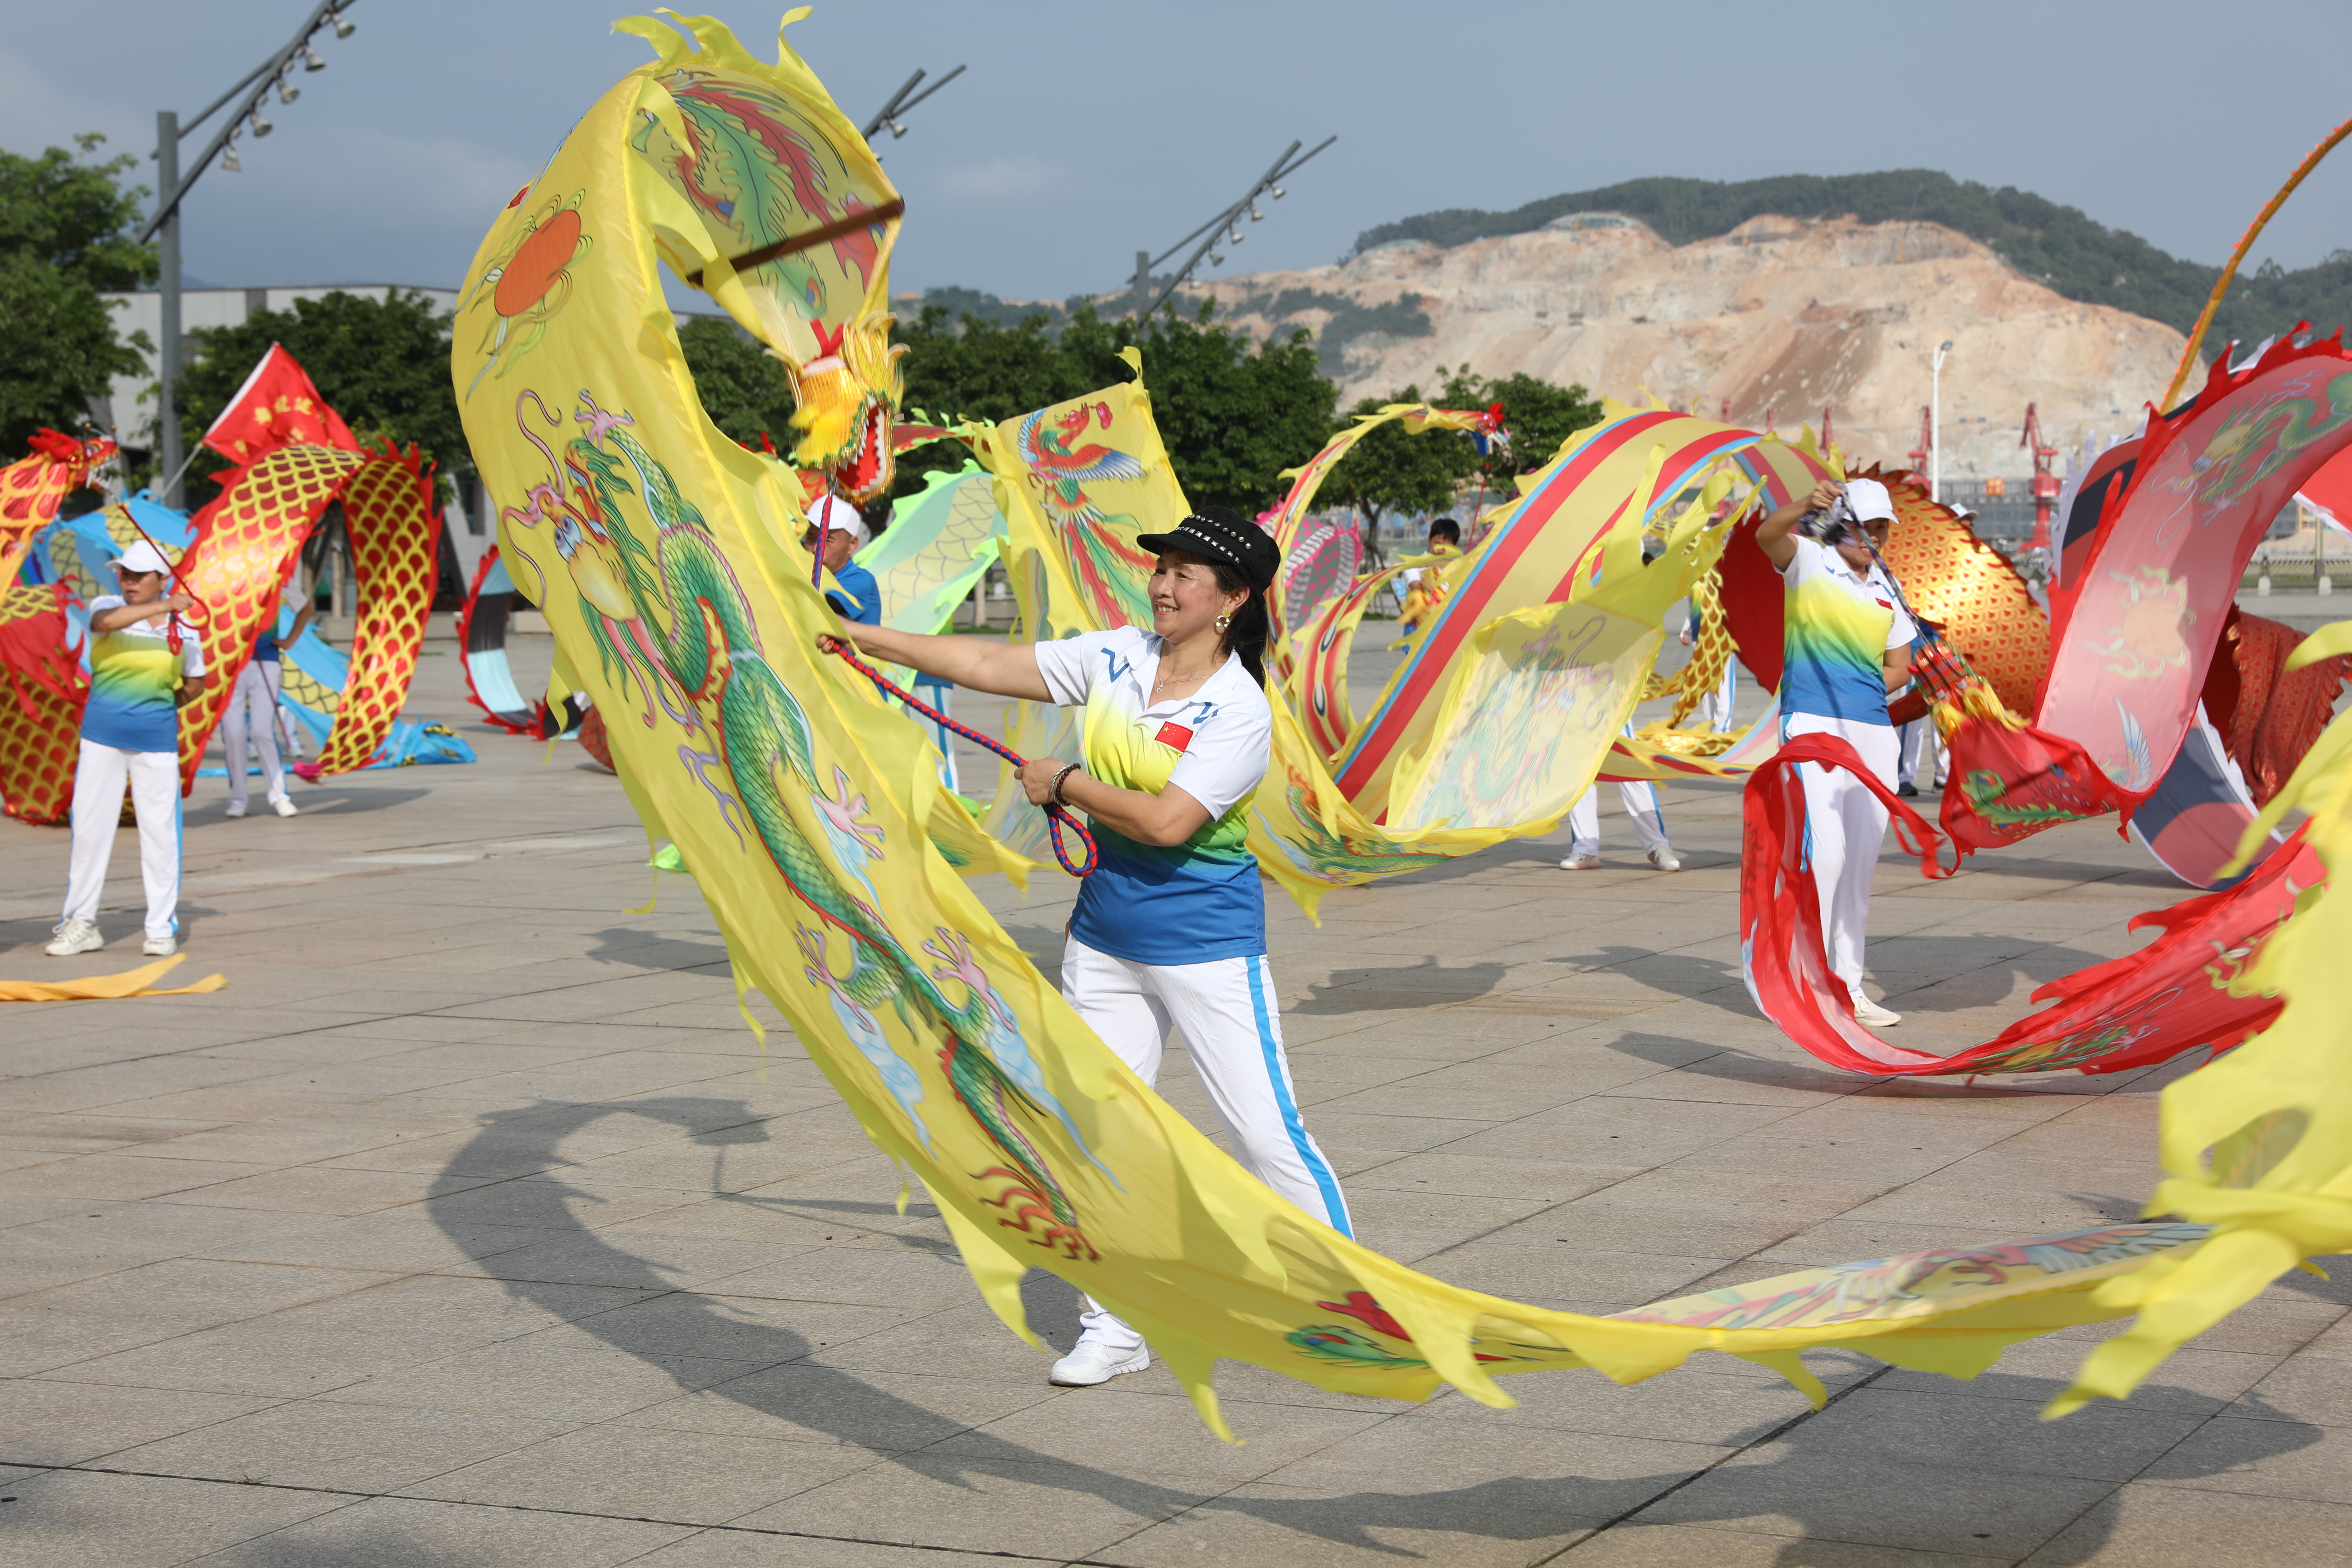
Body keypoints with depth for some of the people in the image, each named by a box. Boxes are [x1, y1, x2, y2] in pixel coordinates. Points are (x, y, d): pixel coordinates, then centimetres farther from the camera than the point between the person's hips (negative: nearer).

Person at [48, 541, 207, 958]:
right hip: (102, 736, 0)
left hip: (157, 740, 0)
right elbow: (106, 621, -27)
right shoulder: (107, 606, -1)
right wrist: (161, 608, -35)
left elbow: (195, 683, 16)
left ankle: (162, 928, 8)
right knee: (89, 828, 2)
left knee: (160, 831, -1)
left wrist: (160, 705, 2)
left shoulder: (184, 630, 3)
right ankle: (80, 924, 11)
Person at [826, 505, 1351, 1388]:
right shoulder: (1117, 658, 2)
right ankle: (1112, 1329, 20)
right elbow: (990, 666, 4)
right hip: (1104, 942, 6)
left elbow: (1168, 821, -26)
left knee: (1267, 1134, -6)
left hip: (1207, 948, -6)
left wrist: (1065, 783, -14)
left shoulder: (1240, 711, -17)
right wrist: (860, 637, 2)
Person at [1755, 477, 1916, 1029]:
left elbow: (1898, 669, 19)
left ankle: (1849, 989, 17)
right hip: (1812, 723, -6)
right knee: (1826, 850, -16)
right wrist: (1805, 507, -40)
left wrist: (1854, 692, 2)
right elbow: (1767, 536, -21)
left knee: (1862, 861, 9)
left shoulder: (1886, 591, 16)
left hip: (1873, 731, 6)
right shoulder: (1810, 562, 0)